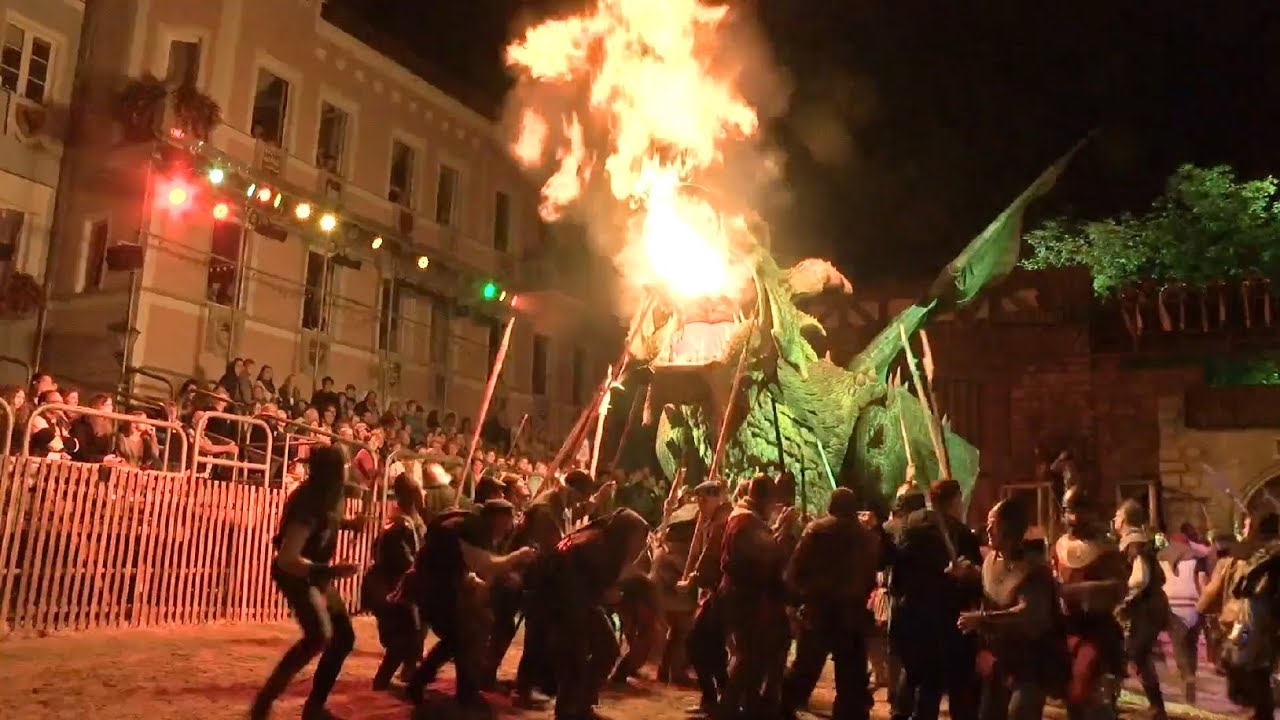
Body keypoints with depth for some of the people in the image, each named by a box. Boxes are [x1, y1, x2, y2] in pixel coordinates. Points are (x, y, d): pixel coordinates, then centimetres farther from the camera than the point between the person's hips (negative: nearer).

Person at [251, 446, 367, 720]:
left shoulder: (329, 495, -4)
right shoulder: (309, 502, -29)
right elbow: (286, 559, -33)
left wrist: (348, 523, 0)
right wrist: (329, 570, -38)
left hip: (316, 574, 9)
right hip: (295, 574, -9)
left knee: (344, 637, 9)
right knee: (320, 635, -28)